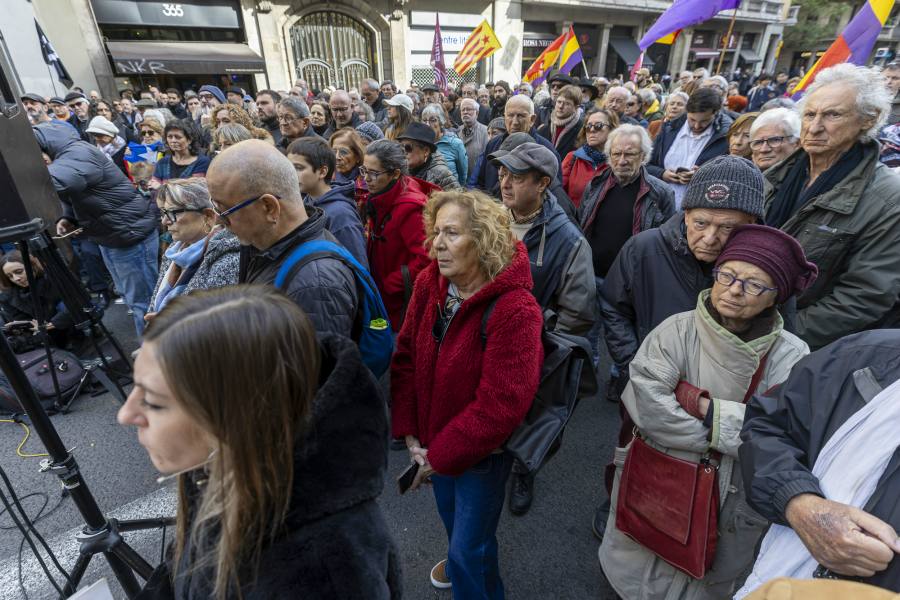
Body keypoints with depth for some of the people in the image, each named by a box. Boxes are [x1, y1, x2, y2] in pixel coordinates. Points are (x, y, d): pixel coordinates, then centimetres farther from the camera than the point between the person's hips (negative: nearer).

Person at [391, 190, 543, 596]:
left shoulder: (514, 310, -29)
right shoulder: (429, 284, -11)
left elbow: (501, 405, -28)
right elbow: (406, 357, -5)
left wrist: (439, 455, -19)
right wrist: (410, 433, -8)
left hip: (481, 451, -6)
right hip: (434, 440, 6)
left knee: (470, 549, 12)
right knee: (450, 512, 31)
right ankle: (461, 557, 63)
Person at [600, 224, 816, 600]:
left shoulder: (792, 357, -9)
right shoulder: (677, 330, -13)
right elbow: (644, 402, -25)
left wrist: (703, 407, -22)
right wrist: (723, 436, -19)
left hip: (735, 503, 1)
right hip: (652, 484, 0)